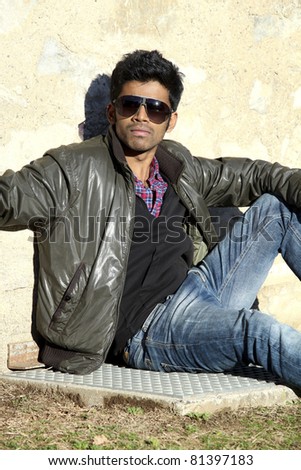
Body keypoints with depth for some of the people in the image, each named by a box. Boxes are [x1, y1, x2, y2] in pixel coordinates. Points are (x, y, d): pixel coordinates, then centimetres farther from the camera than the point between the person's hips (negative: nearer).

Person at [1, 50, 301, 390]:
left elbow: (249, 175, 24)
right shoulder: (74, 170, -3)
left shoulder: (178, 167, 15)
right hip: (144, 327, -7)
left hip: (196, 287, 7)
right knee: (260, 332, -32)